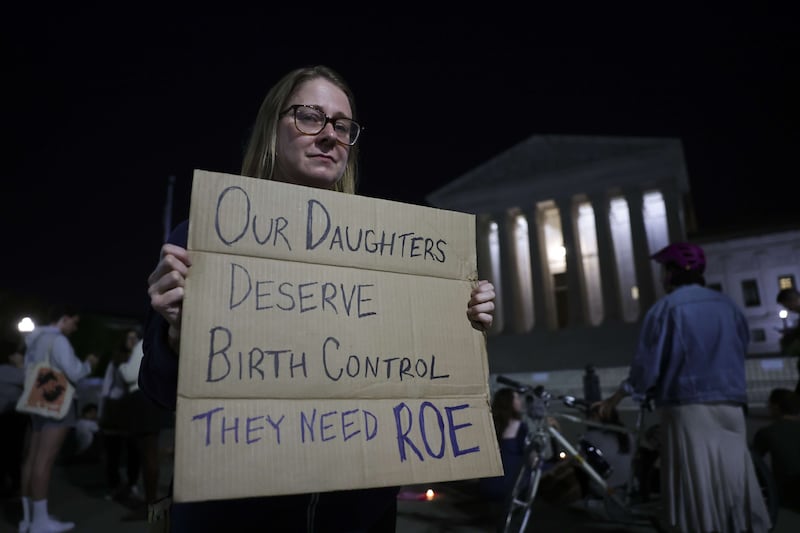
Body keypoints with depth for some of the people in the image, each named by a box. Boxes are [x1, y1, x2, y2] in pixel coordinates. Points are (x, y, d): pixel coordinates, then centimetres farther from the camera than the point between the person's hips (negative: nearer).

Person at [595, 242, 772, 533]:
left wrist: (616, 398, 4)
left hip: (687, 409, -5)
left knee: (697, 492, 0)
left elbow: (647, 364, -8)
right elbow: (742, 351, 16)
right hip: (731, 409, 5)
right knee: (734, 485, 12)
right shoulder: (727, 304, 9)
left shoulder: (666, 307, -6)